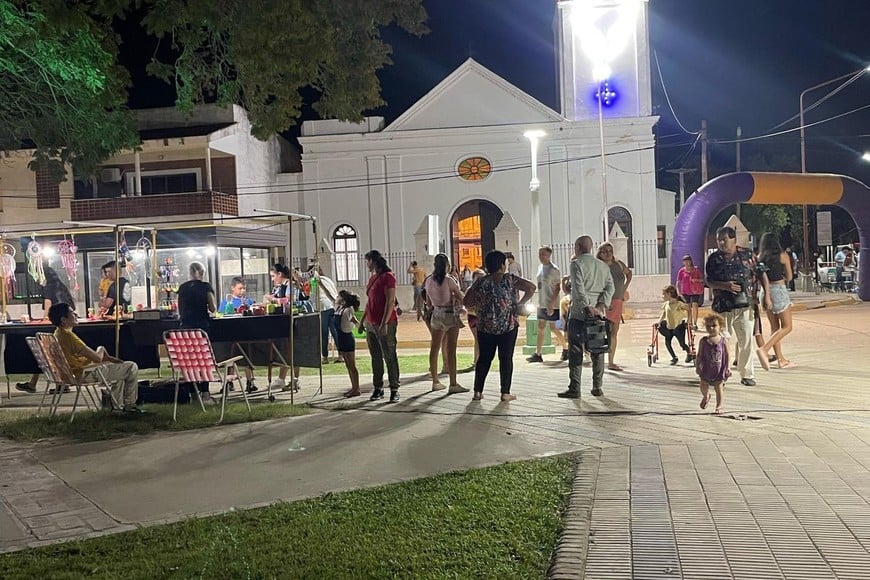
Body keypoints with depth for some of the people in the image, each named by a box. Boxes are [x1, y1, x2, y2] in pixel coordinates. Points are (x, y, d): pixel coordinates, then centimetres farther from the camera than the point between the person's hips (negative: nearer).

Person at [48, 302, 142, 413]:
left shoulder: (58, 333, 9)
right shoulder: (67, 335, -24)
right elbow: (97, 358, -23)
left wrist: (107, 358, 7)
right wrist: (101, 350, 0)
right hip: (84, 374, -11)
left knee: (119, 366, 31)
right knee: (132, 367, -6)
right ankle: (130, 405, 8)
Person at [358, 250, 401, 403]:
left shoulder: (388, 276, -10)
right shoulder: (372, 277, 17)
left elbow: (390, 301, -16)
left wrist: (384, 323, -21)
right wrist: (363, 320, 20)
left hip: (385, 323, -8)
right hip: (371, 323, 9)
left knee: (389, 356, -4)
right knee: (376, 357, 10)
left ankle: (394, 390, 0)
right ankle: (378, 388, 17)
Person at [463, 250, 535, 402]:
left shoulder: (480, 282, 1)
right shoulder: (509, 280, -6)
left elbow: (467, 302, 3)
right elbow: (531, 287, -13)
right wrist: (520, 304, -6)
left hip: (485, 326, 3)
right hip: (508, 325, -3)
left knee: (484, 358, 11)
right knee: (506, 358, 4)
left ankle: (477, 391, 11)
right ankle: (505, 393, 5)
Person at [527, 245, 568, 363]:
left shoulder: (554, 270, -13)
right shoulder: (541, 267, 10)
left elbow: (557, 288, -16)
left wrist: (551, 305, -21)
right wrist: (539, 303, 15)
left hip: (551, 305, -8)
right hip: (542, 304, 8)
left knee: (553, 328, -1)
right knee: (540, 328, 6)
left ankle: (565, 348, 18)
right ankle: (538, 354, 9)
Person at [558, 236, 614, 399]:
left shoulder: (577, 264, -5)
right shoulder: (603, 266, 14)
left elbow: (579, 289, -17)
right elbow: (610, 287, 3)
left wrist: (587, 307, -18)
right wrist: (602, 305, -7)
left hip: (579, 313, -5)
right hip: (598, 313, 5)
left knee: (576, 352, -2)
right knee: (597, 351, 11)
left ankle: (574, 389, -3)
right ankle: (597, 387, 12)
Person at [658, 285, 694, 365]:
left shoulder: (679, 304, -17)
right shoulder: (666, 304, 1)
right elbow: (663, 314, 14)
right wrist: (658, 322, 3)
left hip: (679, 327, -6)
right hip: (669, 327, 6)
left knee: (682, 344, -5)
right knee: (667, 342, -6)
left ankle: (689, 353, 27)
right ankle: (674, 358, 9)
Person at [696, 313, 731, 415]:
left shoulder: (723, 341, -7)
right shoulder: (703, 341, -6)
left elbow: (727, 356, -1)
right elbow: (699, 355, 0)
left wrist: (727, 368, -3)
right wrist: (697, 366, -2)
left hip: (719, 370, -1)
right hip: (706, 370, 1)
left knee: (719, 388, 1)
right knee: (704, 388, 11)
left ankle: (719, 406, 13)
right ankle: (706, 396, 44)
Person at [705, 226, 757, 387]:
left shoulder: (747, 255, 4)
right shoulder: (714, 258, 5)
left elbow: (756, 278, 6)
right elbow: (709, 281, 4)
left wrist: (756, 300, 0)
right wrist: (725, 286, -14)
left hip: (744, 305, 0)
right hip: (722, 306, 1)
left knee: (746, 340, 0)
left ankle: (747, 374, 10)